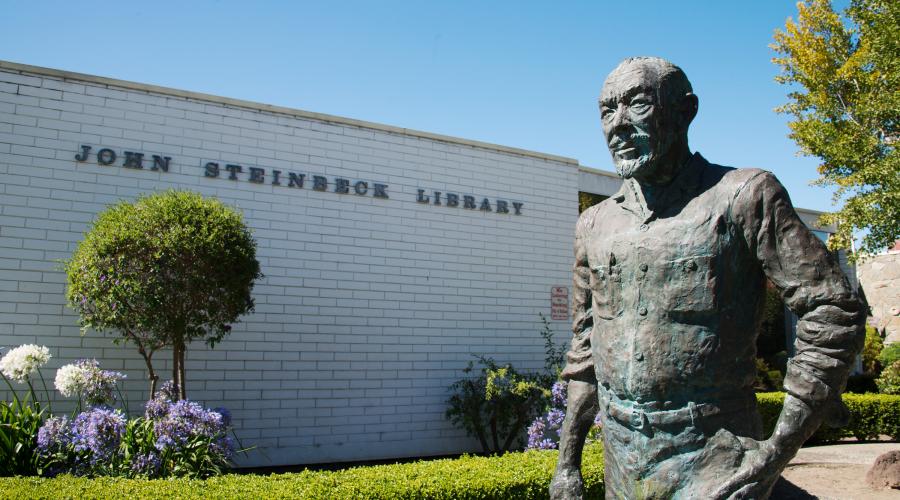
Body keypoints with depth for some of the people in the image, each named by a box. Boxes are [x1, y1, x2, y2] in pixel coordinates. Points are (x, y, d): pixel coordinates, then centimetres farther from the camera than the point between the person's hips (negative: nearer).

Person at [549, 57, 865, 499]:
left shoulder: (744, 196, -6)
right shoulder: (595, 224, 7)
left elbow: (833, 312, -8)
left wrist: (778, 450, -13)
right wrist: (568, 461, 11)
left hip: (711, 461, -4)